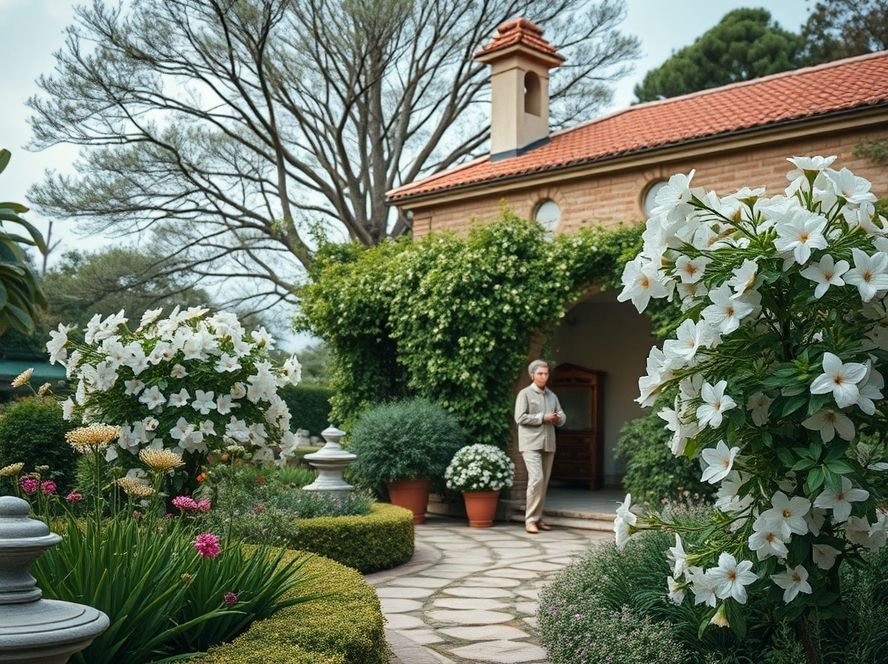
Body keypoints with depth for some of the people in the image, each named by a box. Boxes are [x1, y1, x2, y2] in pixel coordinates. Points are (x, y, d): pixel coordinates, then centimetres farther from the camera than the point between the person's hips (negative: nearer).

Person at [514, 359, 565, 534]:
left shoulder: (552, 396, 17)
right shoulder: (525, 394, 1)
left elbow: (562, 419, 19)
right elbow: (520, 417, -9)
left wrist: (557, 418, -5)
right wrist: (542, 418, -12)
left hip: (548, 444, 6)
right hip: (531, 444, -6)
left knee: (544, 482, 6)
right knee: (536, 479, -16)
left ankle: (538, 518, 14)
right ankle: (530, 519, -12)